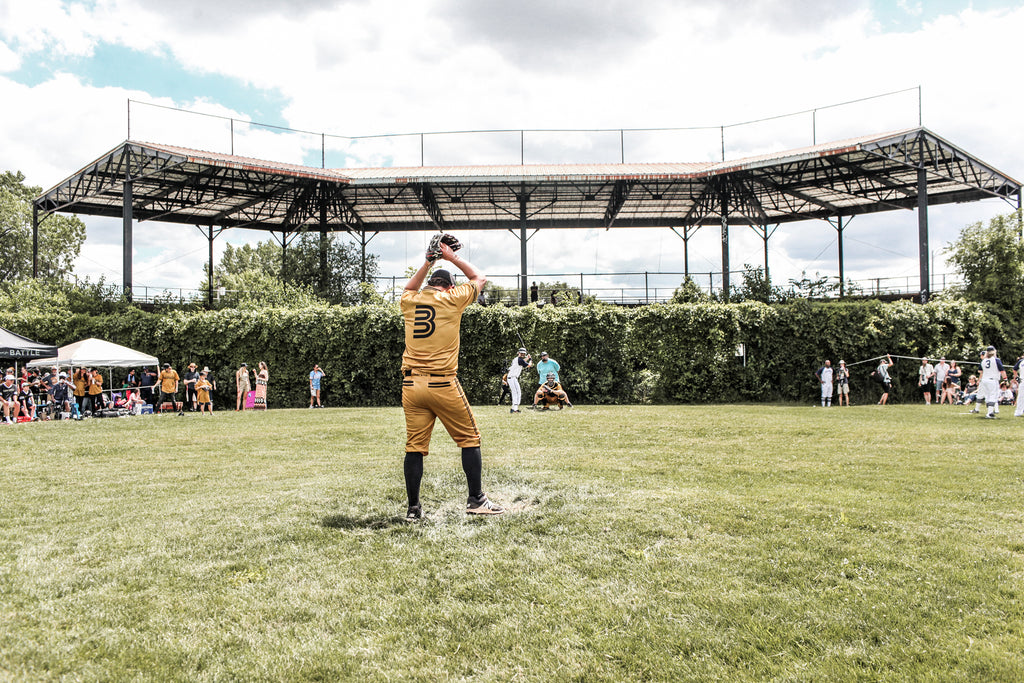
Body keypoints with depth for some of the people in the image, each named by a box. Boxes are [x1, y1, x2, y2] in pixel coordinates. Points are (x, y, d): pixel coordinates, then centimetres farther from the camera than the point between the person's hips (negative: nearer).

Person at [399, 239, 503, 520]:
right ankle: (476, 500, 9)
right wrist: (452, 258, 24)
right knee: (469, 438, 9)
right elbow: (479, 278, 18)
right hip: (443, 385, -4)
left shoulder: (409, 302, 9)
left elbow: (410, 289, 36)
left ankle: (413, 508, 11)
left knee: (414, 447, 7)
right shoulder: (452, 299, 0)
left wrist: (427, 263, 31)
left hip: (411, 385, 4)